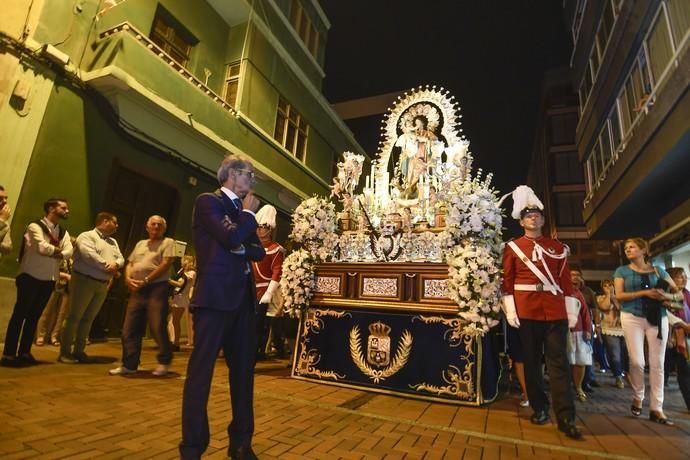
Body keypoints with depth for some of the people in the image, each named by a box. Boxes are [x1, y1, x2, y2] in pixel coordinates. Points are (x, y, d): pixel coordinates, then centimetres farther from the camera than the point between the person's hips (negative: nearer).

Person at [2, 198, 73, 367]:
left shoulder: (63, 233, 13)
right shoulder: (35, 226, -7)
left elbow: (69, 252, -2)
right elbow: (42, 247, -21)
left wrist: (52, 251, -15)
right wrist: (57, 249, -4)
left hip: (49, 279, 6)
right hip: (31, 276, -6)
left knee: (34, 315, 11)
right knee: (20, 313, 0)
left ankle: (24, 352, 20)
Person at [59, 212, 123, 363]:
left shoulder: (113, 242, 18)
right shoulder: (87, 236, -5)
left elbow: (121, 258, 11)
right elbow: (89, 255, -20)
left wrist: (116, 264, -12)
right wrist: (107, 267, -14)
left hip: (103, 284, 7)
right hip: (84, 280, -7)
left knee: (88, 318, 10)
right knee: (74, 317, -1)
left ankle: (79, 350, 18)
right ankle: (65, 352, 7)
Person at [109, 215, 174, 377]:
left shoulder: (168, 242, 2)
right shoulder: (140, 244, 22)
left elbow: (166, 264, -10)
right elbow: (130, 264, 19)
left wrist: (146, 280, -14)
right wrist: (128, 279, -2)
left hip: (157, 288, -6)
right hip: (137, 289, 6)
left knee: (157, 327, -7)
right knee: (130, 328, 6)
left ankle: (164, 362, 10)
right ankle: (129, 364, 17)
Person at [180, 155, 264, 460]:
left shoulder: (243, 210, 18)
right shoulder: (208, 201, -3)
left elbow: (259, 251, 10)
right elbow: (230, 239, -18)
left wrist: (240, 247, -9)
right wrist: (249, 214, -4)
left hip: (243, 297, 8)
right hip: (215, 296, -7)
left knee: (244, 371, 12)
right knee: (201, 370, 2)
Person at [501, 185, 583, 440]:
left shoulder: (558, 247, 11)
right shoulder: (512, 247, 5)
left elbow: (566, 280, 9)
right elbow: (507, 281, 1)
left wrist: (571, 312, 2)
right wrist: (510, 311, -6)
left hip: (555, 310, 1)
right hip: (526, 311, -1)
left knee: (559, 362, 1)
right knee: (531, 361, 8)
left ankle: (566, 417, 7)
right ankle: (539, 408, 23)